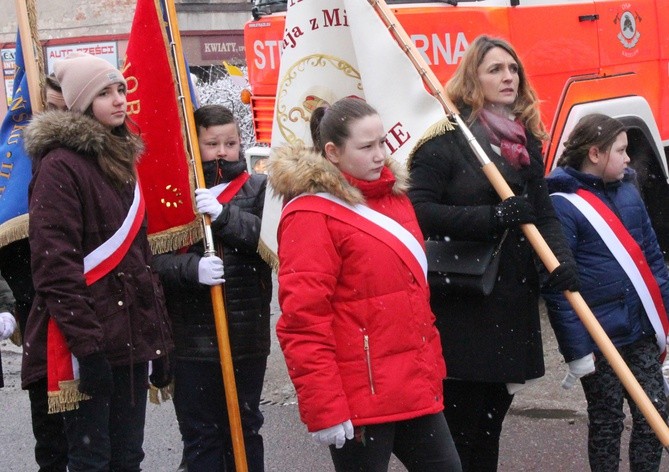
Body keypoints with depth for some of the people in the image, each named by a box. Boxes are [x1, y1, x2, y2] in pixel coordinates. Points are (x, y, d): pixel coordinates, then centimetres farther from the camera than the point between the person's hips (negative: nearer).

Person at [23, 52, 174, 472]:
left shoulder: (122, 159, 16)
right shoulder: (61, 165, -10)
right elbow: (54, 264, -17)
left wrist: (159, 337, 17)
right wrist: (86, 345, -20)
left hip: (132, 335, 8)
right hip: (89, 341, -8)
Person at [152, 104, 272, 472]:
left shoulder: (258, 189, 5)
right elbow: (155, 257, -7)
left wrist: (223, 215, -22)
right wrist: (191, 267, -25)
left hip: (247, 334, 1)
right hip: (191, 339, -1)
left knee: (244, 428, 13)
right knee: (200, 436, 6)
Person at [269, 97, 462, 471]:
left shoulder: (393, 195, 12)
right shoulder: (312, 215, -13)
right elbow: (303, 321, -18)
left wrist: (433, 366, 19)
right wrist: (324, 409, -20)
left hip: (416, 390, 8)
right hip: (359, 399, -8)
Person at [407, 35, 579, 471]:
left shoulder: (525, 140, 13)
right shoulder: (445, 139, -9)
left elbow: (543, 212, 8)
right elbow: (420, 210, -17)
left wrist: (563, 259, -11)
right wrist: (493, 217, -22)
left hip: (514, 300, 7)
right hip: (461, 301, -7)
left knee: (492, 415, 14)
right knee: (461, 415, -3)